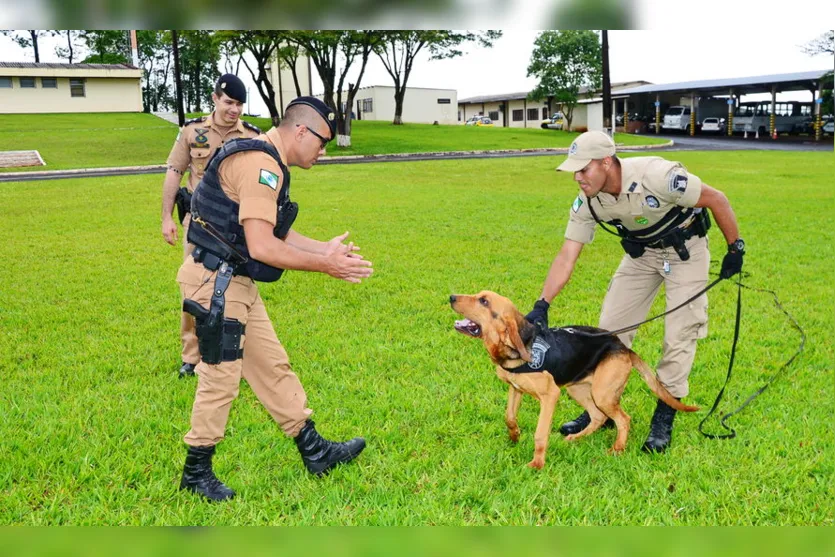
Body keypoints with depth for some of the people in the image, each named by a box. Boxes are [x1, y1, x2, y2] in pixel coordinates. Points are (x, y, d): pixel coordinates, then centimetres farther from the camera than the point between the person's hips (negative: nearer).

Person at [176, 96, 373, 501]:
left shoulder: (268, 163, 14)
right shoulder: (260, 165, -20)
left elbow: (277, 232, 17)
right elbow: (262, 247, -27)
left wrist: (324, 249, 8)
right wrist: (324, 265, -18)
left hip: (236, 283, 11)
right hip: (216, 282, -11)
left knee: (273, 365, 14)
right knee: (221, 378, 0)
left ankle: (314, 451, 25)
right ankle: (196, 472, 18)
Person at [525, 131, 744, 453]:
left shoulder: (657, 176, -36)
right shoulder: (587, 203, -19)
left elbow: (716, 200, -22)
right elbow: (567, 256, -17)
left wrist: (735, 249, -12)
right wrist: (541, 306, -26)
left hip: (685, 250, -5)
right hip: (642, 252, 5)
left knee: (679, 336, -8)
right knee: (610, 326, 2)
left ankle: (664, 420, 7)